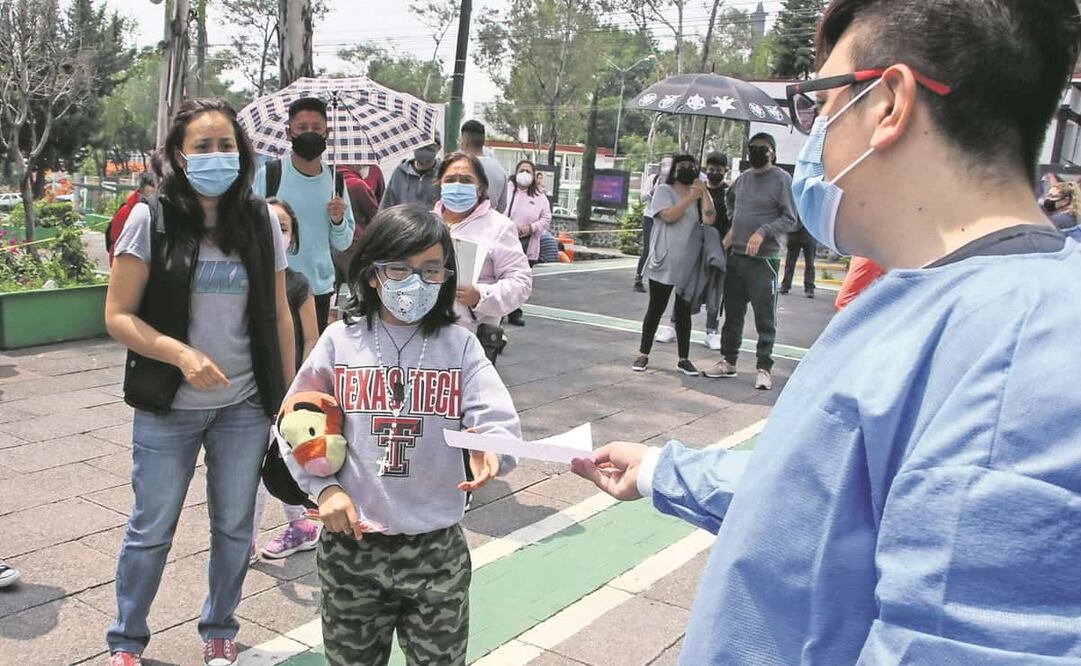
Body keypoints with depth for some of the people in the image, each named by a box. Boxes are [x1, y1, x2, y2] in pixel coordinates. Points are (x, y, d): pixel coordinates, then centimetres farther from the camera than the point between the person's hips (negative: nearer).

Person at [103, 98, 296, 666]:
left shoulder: (261, 221, 0)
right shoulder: (151, 219, -7)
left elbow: (278, 316, 6)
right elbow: (117, 315, -7)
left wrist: (288, 394, 6)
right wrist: (181, 354, -22)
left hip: (245, 407, 2)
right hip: (167, 407, -2)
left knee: (234, 527, 14)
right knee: (151, 528, 11)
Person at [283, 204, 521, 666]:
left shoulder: (459, 345, -4)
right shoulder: (339, 341, -2)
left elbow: (500, 421, -13)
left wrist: (491, 445, -35)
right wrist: (323, 486, -7)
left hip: (437, 548, 0)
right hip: (350, 546, 1)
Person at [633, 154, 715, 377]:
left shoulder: (699, 195, 10)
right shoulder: (664, 190, -1)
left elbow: (709, 220, -5)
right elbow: (668, 216, -17)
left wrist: (704, 192, -6)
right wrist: (690, 198, -18)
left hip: (690, 264, 4)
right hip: (664, 262, -3)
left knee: (684, 311, 9)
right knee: (656, 309, 4)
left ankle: (684, 359, 16)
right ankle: (643, 354, 14)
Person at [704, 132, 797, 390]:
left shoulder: (782, 179, -6)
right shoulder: (743, 178, 13)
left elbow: (790, 219, -9)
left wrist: (763, 232, -21)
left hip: (764, 259, -6)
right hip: (735, 255, 6)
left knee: (765, 318, -2)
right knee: (732, 313, 13)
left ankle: (764, 367, 6)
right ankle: (728, 361, 23)